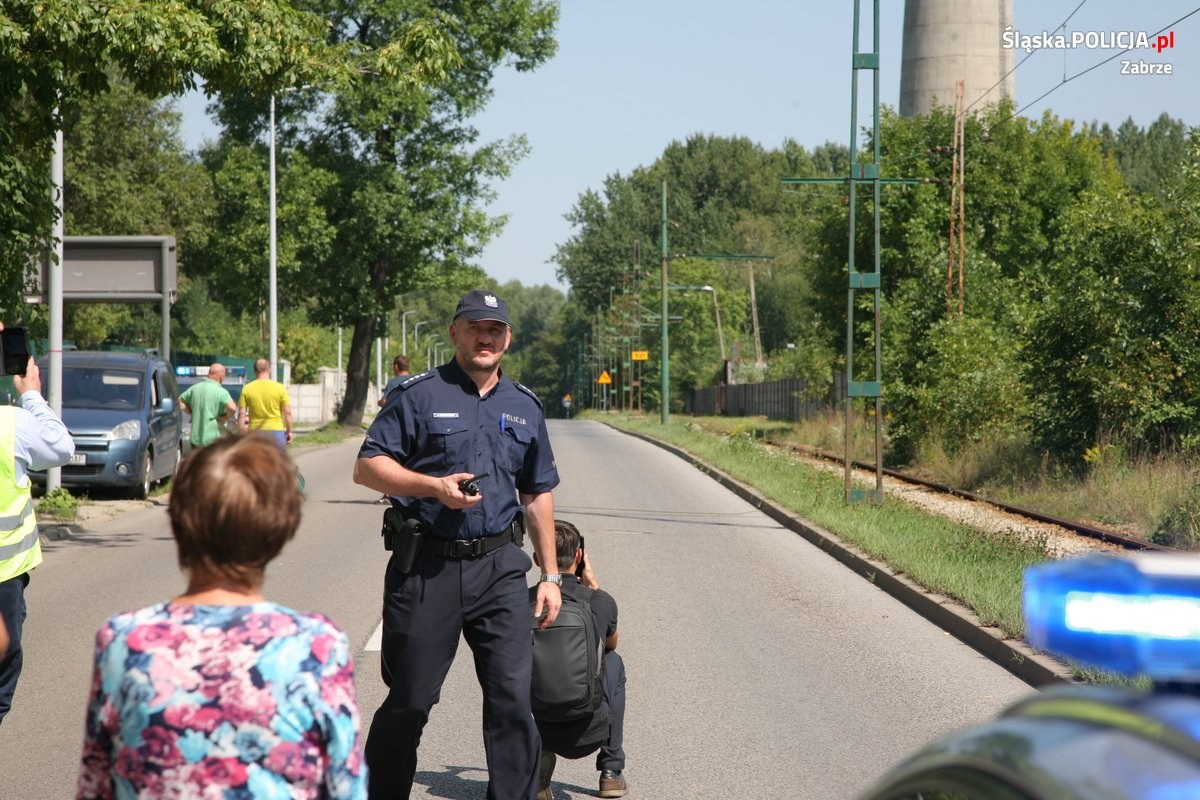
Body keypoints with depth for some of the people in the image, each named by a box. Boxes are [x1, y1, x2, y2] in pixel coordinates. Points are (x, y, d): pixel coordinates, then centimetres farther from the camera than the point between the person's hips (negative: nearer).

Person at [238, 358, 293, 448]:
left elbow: (242, 414, -1)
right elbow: (287, 412, -3)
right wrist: (289, 431, 9)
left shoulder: (247, 389, 0)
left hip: (255, 431, 1)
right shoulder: (280, 388, -3)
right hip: (276, 431, -1)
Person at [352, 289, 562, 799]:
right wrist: (434, 486, -18)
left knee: (513, 695, -3)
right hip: (426, 566, -3)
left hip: (499, 567, 3)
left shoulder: (525, 407, 14)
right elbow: (366, 467, -4)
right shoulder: (419, 395, -1)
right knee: (410, 699, 4)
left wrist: (550, 574, 16)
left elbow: (538, 494, 19)